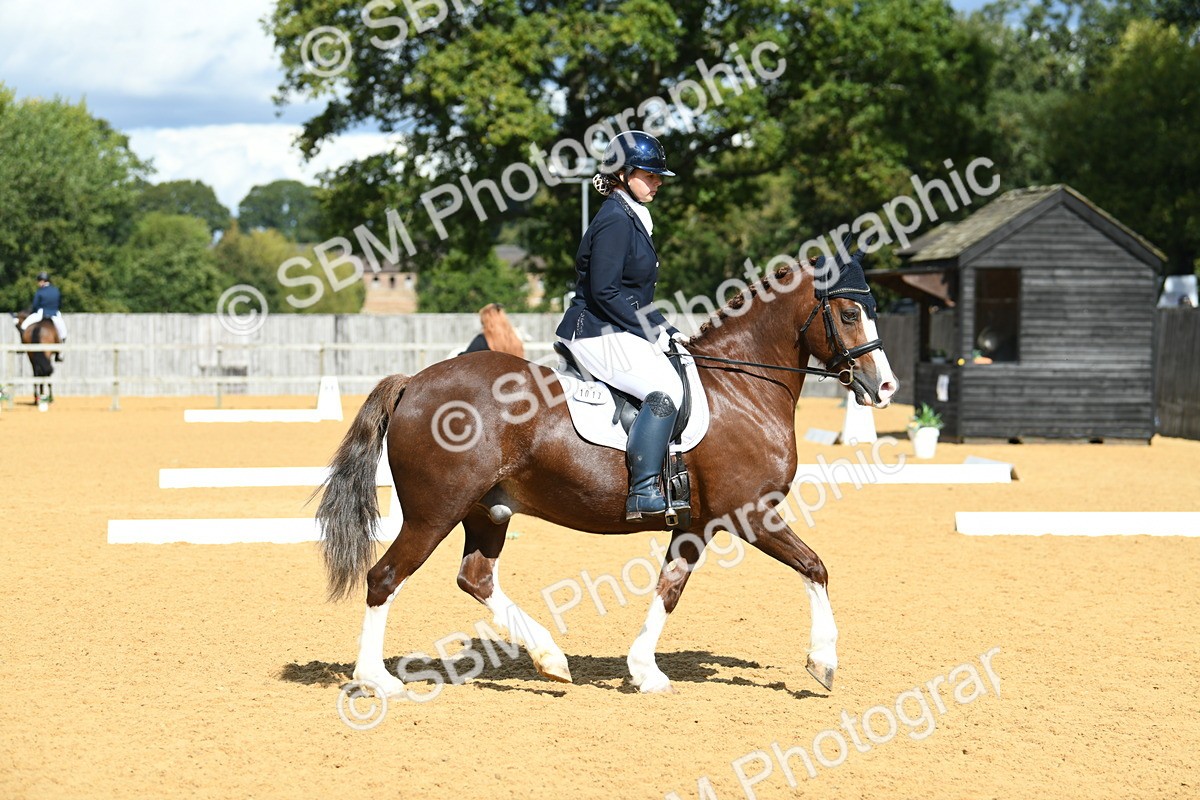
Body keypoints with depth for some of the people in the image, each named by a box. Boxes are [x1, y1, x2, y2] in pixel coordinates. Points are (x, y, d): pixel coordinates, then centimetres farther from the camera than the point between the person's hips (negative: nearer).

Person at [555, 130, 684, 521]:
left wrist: (665, 329, 10)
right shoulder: (615, 221, -13)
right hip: (599, 335, -11)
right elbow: (604, 291, -20)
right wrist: (650, 331, -16)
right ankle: (643, 494, -29)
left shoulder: (632, 218, 18)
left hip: (620, 331, 11)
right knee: (665, 388, -27)